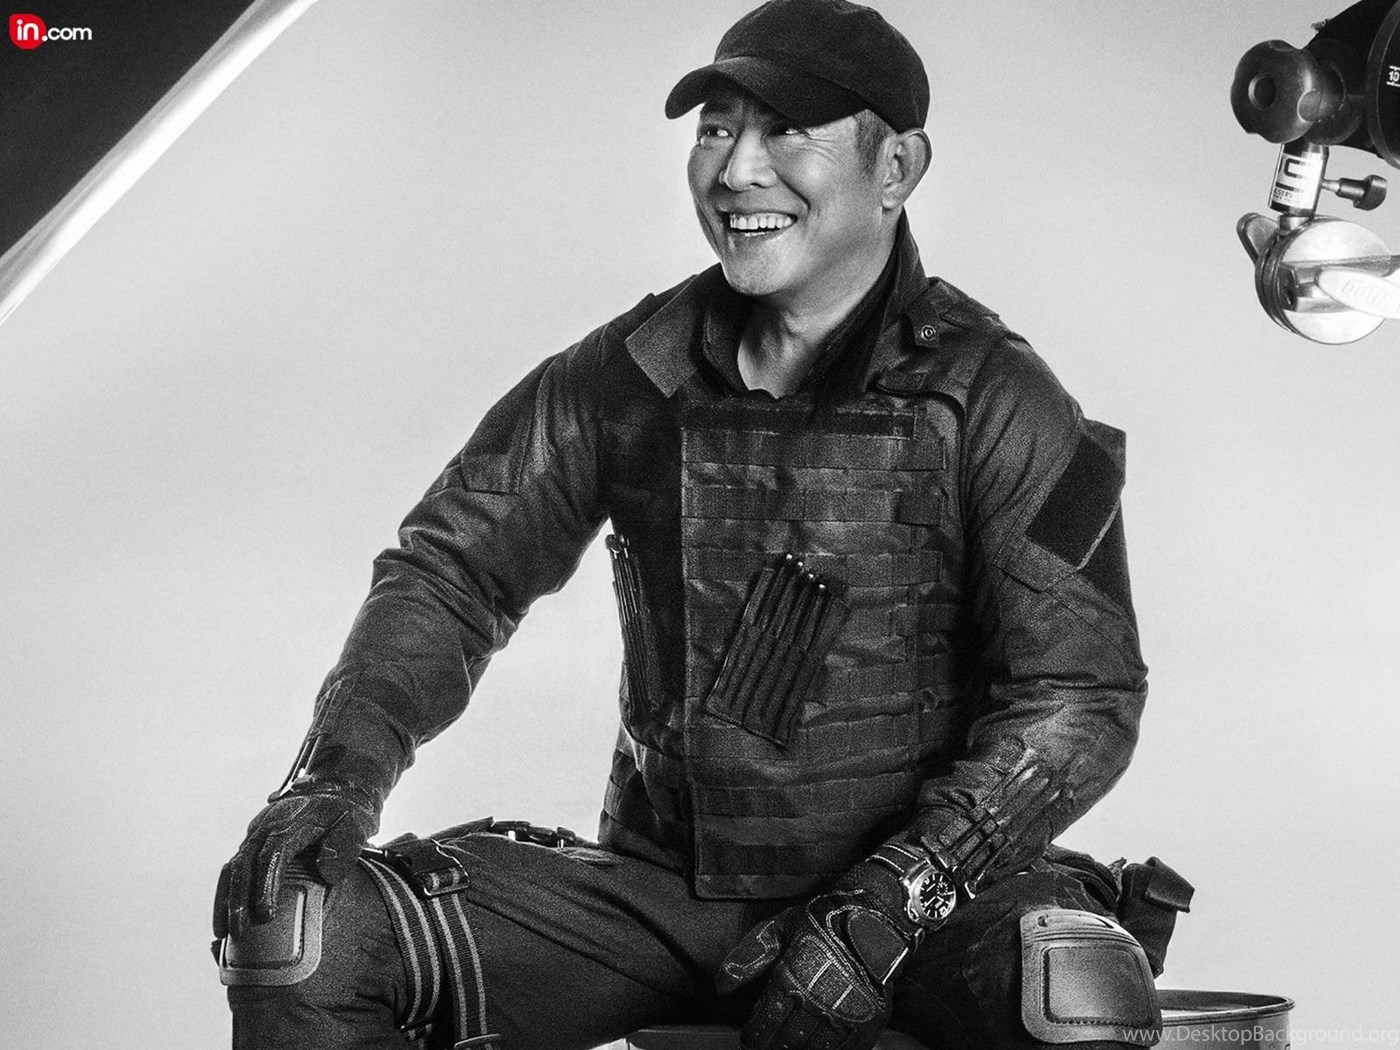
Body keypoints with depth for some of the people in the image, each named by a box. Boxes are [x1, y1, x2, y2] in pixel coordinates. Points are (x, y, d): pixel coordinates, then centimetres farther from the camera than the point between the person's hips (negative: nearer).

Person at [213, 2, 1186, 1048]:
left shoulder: (998, 404, -7)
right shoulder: (628, 373, 2)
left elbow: (1081, 698, -10)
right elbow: (453, 567, 6)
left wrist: (881, 909, -20)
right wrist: (340, 768, -12)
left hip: (926, 879, -2)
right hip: (658, 875, 2)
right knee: (306, 925, -16)